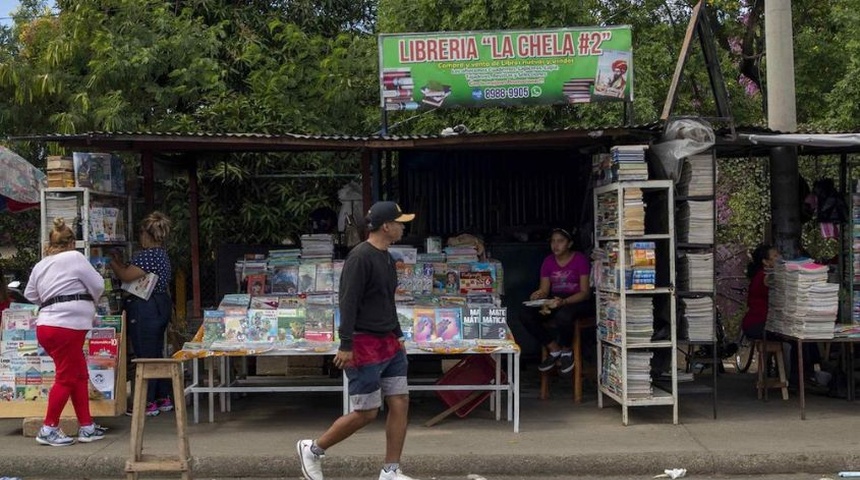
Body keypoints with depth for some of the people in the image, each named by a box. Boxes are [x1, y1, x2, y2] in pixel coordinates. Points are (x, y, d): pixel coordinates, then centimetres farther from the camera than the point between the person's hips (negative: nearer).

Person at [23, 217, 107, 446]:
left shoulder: (40, 265, 15)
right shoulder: (75, 257, -5)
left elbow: (30, 295, 24)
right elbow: (98, 286, -1)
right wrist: (86, 299, 18)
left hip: (47, 324, 8)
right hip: (66, 326, -8)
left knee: (80, 375, 14)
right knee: (66, 378, 1)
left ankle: (87, 427, 17)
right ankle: (48, 429, 6)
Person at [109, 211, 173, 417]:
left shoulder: (148, 255, -18)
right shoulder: (162, 254, 13)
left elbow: (126, 276, -17)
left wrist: (113, 264, -1)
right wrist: (121, 263, 21)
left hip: (145, 309, -10)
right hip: (161, 305, 10)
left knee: (145, 356, -4)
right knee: (157, 354, 16)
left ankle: (149, 404, 1)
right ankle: (164, 399, 22)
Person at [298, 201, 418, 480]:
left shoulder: (387, 258, 13)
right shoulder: (360, 257, -16)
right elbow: (348, 302, -20)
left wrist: (398, 335, 22)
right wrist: (346, 345, -22)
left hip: (389, 344, 9)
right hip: (364, 345, -9)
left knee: (400, 404, 4)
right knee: (366, 413, -3)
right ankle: (312, 449, 16)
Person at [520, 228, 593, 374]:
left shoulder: (580, 259, -8)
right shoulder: (548, 261, 7)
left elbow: (585, 292, -14)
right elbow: (544, 290, 4)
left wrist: (563, 302, -32)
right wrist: (543, 303, -22)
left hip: (578, 301, -5)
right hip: (554, 301, 5)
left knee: (563, 316, -40)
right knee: (527, 317, -22)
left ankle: (566, 351, -8)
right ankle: (554, 350, -3)